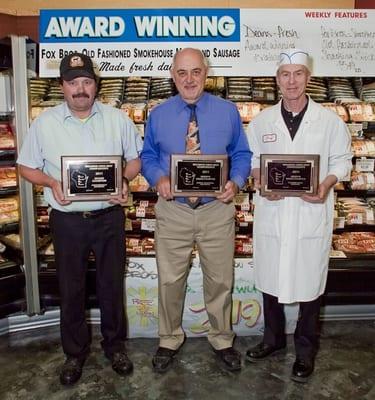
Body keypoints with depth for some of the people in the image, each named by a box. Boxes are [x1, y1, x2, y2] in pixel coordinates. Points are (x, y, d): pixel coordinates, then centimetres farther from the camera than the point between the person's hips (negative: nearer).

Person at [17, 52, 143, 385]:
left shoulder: (117, 119, 0)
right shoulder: (44, 123, 0)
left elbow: (137, 157, 6)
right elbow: (27, 167, 6)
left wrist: (125, 180, -14)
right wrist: (52, 183, -13)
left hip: (109, 216, 0)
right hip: (67, 220, 0)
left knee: (112, 284, 13)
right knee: (71, 288, 13)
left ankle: (115, 345, 35)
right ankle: (75, 351, 34)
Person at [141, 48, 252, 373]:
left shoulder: (228, 111, 2)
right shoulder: (158, 115, 4)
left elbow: (242, 154, 5)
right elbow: (148, 157, 8)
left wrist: (236, 181, -14)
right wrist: (159, 178, -13)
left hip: (217, 209, 0)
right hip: (173, 210, 1)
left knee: (220, 280, 13)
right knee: (170, 280, 11)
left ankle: (222, 340, 36)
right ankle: (169, 341, 34)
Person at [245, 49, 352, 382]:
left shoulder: (330, 121, -1)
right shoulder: (262, 121, 4)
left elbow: (342, 161, 4)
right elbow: (250, 159, 10)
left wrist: (326, 187, -14)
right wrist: (260, 183, -9)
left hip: (312, 214, -2)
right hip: (271, 212, 2)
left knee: (309, 284, 8)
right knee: (270, 279, 14)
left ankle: (305, 350, 30)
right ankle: (273, 337, 38)